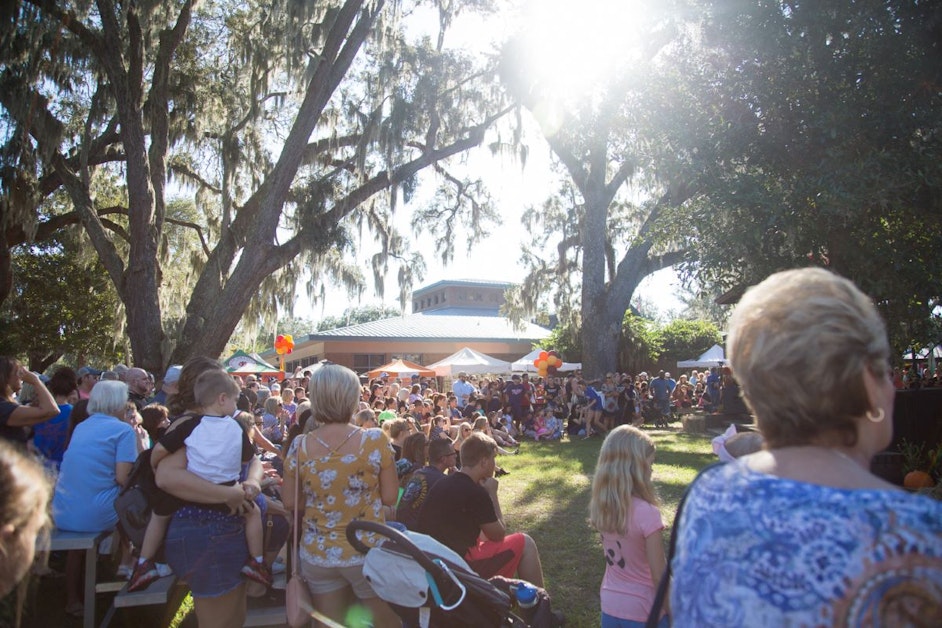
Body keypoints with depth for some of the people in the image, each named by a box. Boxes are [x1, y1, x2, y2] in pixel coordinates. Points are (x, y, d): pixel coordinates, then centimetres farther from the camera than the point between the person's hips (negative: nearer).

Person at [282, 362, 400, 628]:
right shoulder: (375, 440, -16)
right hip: (367, 551, -3)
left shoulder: (299, 447, -8)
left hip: (317, 554, 3)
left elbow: (290, 503, 2)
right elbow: (390, 497, -9)